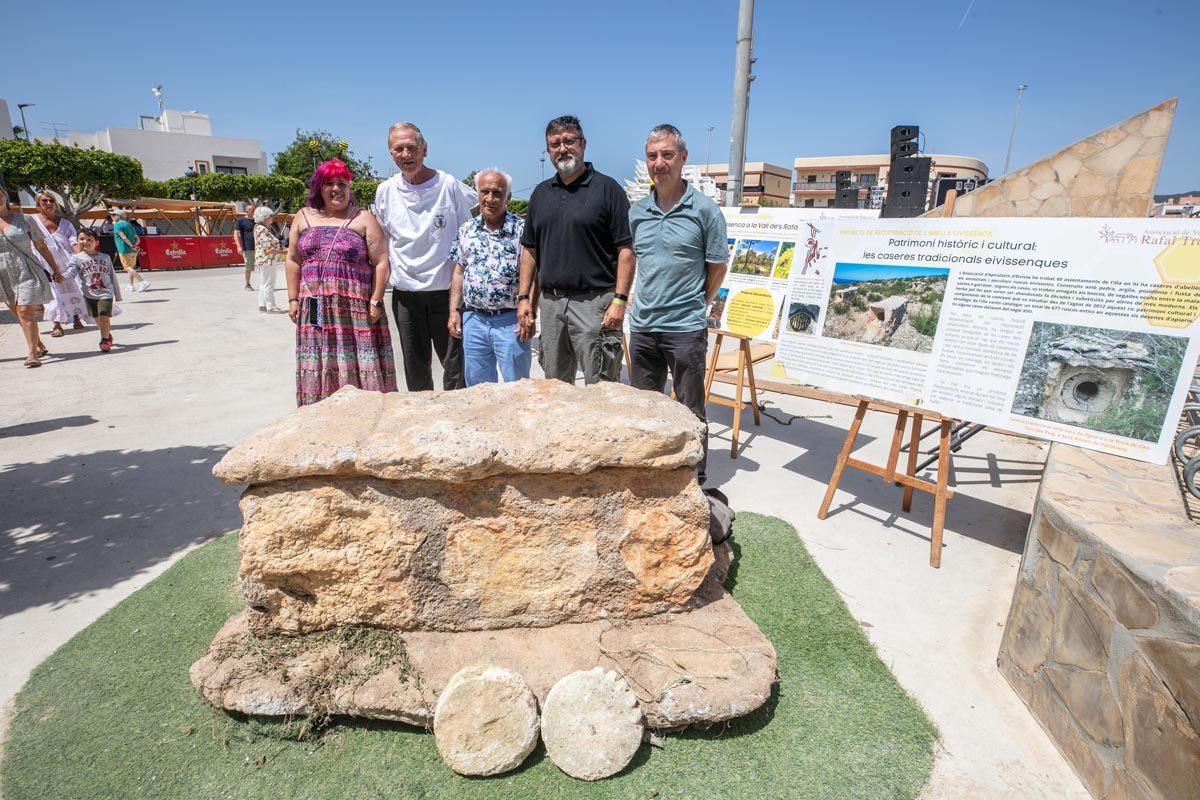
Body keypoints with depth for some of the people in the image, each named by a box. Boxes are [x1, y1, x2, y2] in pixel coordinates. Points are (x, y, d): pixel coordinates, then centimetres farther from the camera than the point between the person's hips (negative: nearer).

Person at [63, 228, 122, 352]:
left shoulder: (105, 258, 5)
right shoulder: (77, 258, 2)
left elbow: (113, 277, 10)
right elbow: (71, 273, -12)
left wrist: (117, 295, 11)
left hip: (106, 293, -1)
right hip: (90, 294, 1)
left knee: (104, 316, -14)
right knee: (98, 319, 11)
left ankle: (105, 340, -4)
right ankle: (108, 336, 32)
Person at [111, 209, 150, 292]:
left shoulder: (117, 224, -6)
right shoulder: (129, 225, 19)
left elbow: (124, 237, -20)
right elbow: (137, 239, 14)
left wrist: (132, 246, -16)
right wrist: (134, 246, -1)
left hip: (125, 250, -8)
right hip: (133, 251, 8)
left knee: (128, 268, -7)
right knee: (131, 268, 14)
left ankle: (143, 282, -21)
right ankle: (131, 286, 15)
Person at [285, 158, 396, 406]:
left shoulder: (363, 219, 4)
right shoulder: (304, 217, 15)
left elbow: (381, 262, -2)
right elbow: (293, 261, 15)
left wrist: (375, 301, -9)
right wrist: (293, 299, 7)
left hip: (356, 309, -3)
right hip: (315, 310, 4)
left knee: (358, 365, -4)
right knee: (319, 365, 5)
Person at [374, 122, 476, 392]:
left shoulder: (450, 186, -4)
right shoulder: (385, 191, 5)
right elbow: (381, 242, 17)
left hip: (446, 290, -3)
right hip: (405, 292, 3)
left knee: (456, 363, 0)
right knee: (415, 368, 12)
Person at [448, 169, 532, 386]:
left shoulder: (521, 229, -6)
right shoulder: (467, 229, 9)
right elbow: (459, 272, 13)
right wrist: (454, 311, 7)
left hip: (510, 321, -4)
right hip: (473, 319, 4)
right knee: (476, 389, 14)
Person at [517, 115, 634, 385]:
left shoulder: (607, 188, -3)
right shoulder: (541, 193, 14)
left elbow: (626, 249, -7)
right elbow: (530, 249, 17)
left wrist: (620, 299, -15)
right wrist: (523, 296, 10)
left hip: (594, 302, -5)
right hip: (550, 302, 6)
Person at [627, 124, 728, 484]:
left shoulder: (704, 209, -6)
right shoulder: (636, 211, 8)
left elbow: (717, 268, 0)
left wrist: (695, 306, 2)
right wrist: (638, 302, 11)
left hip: (686, 329, -5)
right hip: (642, 327, 5)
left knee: (690, 410, 5)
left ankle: (695, 481, 19)